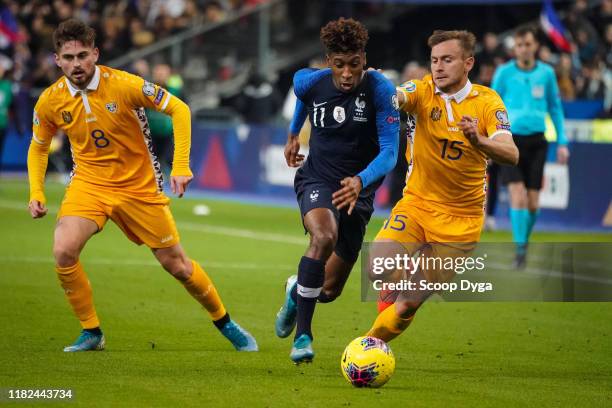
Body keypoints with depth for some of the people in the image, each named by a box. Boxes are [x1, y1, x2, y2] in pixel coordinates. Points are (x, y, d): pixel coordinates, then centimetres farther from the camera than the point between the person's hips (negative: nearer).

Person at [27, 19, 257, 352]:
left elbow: (179, 109, -13)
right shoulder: (50, 102, -9)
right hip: (89, 183, 2)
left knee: (175, 263, 4)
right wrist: (36, 193, -4)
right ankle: (91, 332, -4)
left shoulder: (124, 85, -20)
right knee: (63, 251, -23)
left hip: (139, 185, -2)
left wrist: (181, 166, -20)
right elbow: (38, 148, 9)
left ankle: (224, 323, 28)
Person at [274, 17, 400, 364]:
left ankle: (297, 290, 49)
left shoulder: (380, 89, -19)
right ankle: (302, 335, -29)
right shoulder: (309, 82, -10)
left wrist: (361, 181, -42)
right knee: (324, 236, -36)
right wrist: (293, 134, 27)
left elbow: (390, 151, -24)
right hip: (317, 180, -1)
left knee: (330, 291, 9)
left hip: (357, 191, 1)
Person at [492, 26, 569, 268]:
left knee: (533, 203, 2)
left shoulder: (547, 73, 4)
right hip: (511, 140, -2)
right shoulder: (504, 72, -1)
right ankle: (520, 249, -11)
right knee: (518, 196, -15)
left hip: (536, 141, 2)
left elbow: (555, 108, 12)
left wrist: (562, 142, 7)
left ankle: (524, 238, 27)